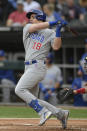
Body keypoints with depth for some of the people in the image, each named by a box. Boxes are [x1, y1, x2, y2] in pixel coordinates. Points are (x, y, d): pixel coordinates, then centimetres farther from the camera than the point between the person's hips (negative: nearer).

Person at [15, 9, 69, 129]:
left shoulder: (49, 33, 3)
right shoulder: (27, 28, 16)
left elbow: (56, 47, -12)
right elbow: (34, 27, -6)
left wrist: (58, 30, -17)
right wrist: (53, 23, -11)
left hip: (38, 66, -7)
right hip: (29, 68, 7)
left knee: (20, 90, -24)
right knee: (31, 100, 3)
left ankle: (44, 112, -23)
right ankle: (61, 114, 7)